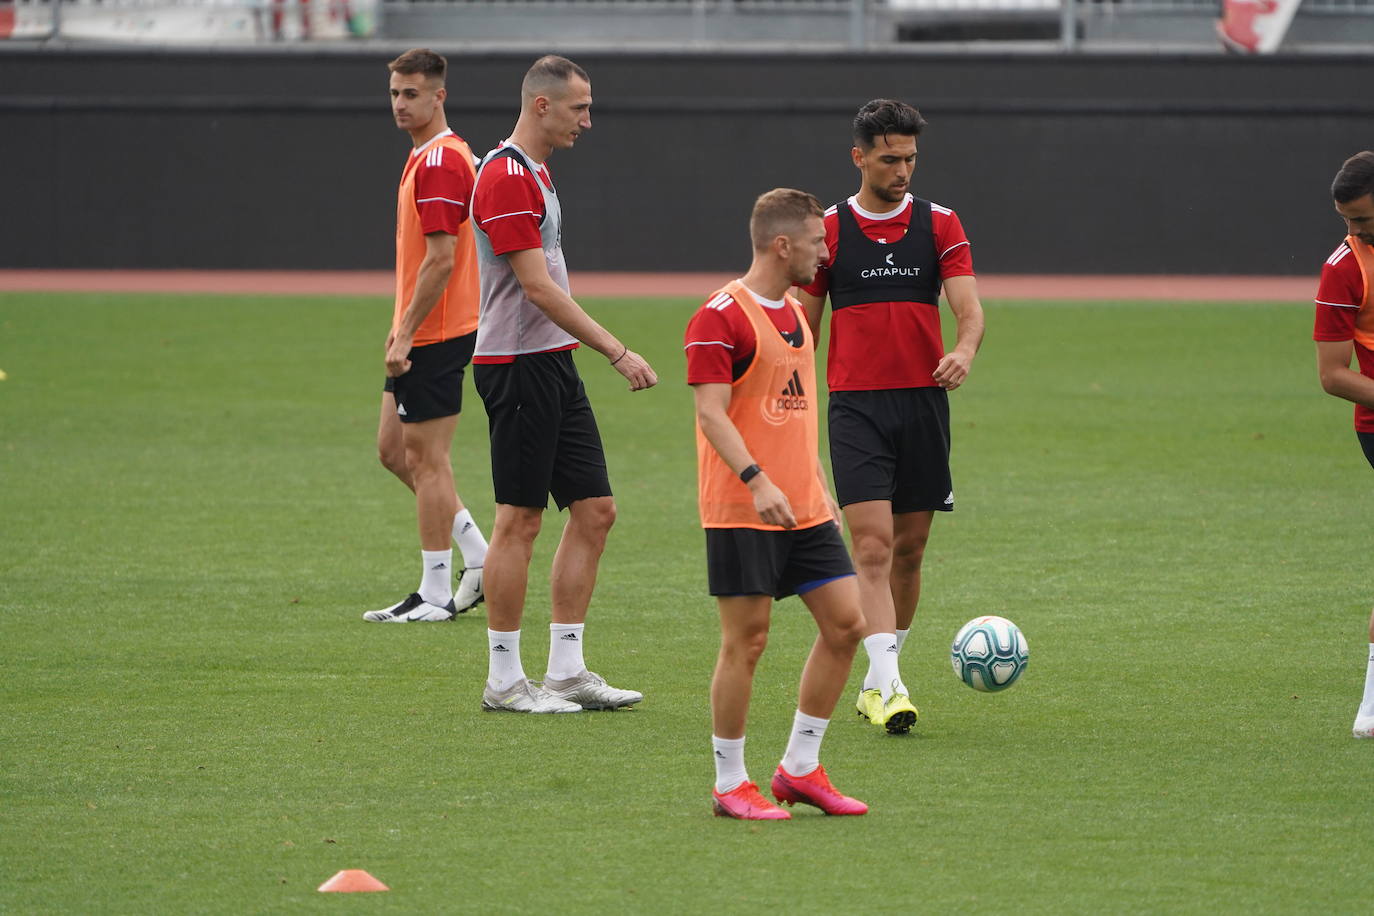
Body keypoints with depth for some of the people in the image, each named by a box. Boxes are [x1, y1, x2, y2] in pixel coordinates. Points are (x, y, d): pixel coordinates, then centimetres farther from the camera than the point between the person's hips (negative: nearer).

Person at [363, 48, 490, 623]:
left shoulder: (440, 162, -17)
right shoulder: (427, 156, 15)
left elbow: (441, 259, -22)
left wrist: (406, 333, -20)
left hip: (434, 337, -10)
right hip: (421, 334, 10)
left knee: (426, 459, -4)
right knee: (394, 450, 15)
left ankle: (435, 595, 2)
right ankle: (478, 556, 18)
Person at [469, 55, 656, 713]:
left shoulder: (535, 172, 16)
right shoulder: (505, 177, -16)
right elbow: (538, 287, -21)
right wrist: (617, 352, -20)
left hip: (554, 364, 10)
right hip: (517, 368, -10)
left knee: (594, 510, 7)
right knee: (518, 521, -5)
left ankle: (566, 671, 11)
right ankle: (504, 680, 2)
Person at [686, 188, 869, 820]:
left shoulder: (794, 313, 16)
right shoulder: (720, 317, -12)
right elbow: (712, 413, -18)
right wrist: (757, 481, -28)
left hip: (805, 508, 8)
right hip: (741, 512, -8)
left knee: (845, 623, 3)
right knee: (746, 641, -4)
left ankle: (800, 767, 14)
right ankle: (730, 785, 6)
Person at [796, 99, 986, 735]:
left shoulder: (939, 224, 5)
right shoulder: (828, 229, 3)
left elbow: (969, 307, -5)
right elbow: (803, 328, 8)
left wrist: (964, 352, -28)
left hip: (924, 400, 2)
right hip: (855, 405, -2)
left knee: (909, 550, 8)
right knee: (873, 546, -14)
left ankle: (875, 680, 22)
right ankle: (887, 687, -20)